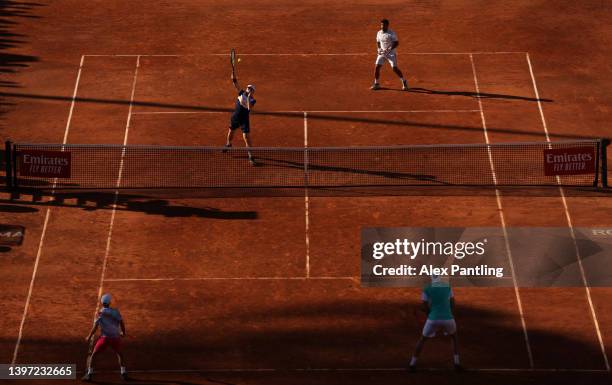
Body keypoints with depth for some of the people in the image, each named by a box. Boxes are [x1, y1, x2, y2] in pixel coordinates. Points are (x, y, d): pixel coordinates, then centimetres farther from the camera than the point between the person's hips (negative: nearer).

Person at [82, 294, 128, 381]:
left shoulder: (99, 313, -2)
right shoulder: (115, 311, 2)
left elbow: (95, 327, -6)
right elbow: (121, 323, -1)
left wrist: (89, 337, 5)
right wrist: (123, 332, 16)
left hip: (104, 338, -2)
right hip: (116, 337, 2)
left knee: (93, 354, 11)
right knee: (119, 354, 26)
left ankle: (89, 374, 2)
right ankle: (124, 373, 20)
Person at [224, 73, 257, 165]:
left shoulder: (252, 100, -14)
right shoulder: (241, 93, -1)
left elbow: (249, 108, -31)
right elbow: (236, 85, -5)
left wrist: (249, 98, -37)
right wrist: (234, 79, -21)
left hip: (244, 120, -5)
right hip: (235, 118, 5)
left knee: (246, 137, -13)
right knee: (231, 132, 24)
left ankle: (250, 157, -9)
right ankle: (228, 144, 56)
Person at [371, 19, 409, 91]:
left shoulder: (391, 33, -13)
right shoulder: (379, 33, 5)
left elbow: (396, 43, -14)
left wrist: (390, 49, -27)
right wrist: (379, 49, 1)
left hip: (391, 53, -5)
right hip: (382, 53, 5)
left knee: (394, 68, -10)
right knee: (377, 67, -4)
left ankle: (404, 82, 7)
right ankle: (376, 83, 8)